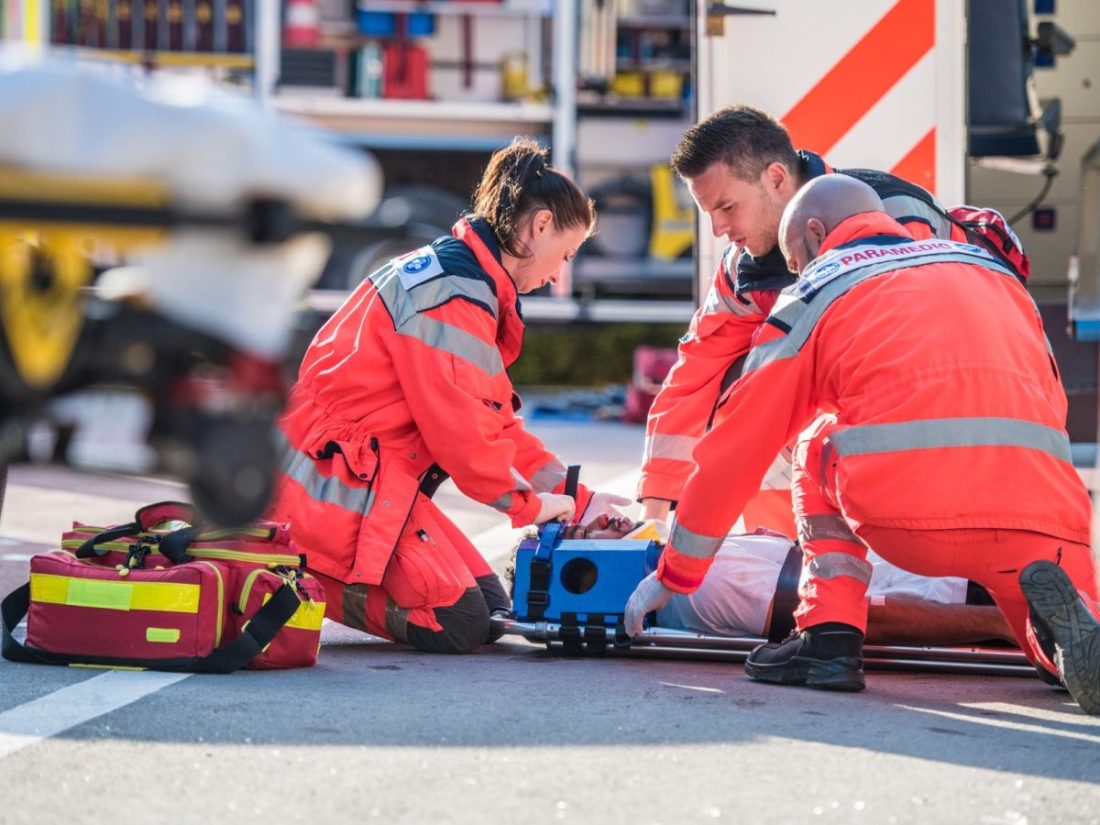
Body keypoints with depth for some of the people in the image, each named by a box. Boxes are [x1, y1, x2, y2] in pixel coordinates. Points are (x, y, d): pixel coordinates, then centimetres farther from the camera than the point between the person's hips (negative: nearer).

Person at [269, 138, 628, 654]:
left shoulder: (449, 274, 17)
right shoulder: (453, 293, -17)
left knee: (490, 606, 5)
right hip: (340, 483, -11)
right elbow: (460, 428, -20)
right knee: (459, 625, -17)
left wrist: (576, 499, 12)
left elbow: (494, 422, 18)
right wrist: (529, 503, -5)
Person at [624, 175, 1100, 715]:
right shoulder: (995, 270, 30)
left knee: (819, 451, 30)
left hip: (907, 515, -2)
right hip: (1044, 521, 2)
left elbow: (738, 448, 23)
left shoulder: (815, 293, 20)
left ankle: (831, 635, 12)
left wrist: (674, 574, 33)